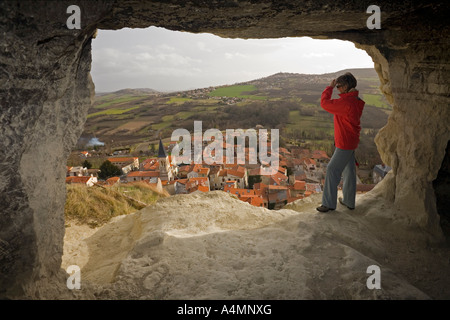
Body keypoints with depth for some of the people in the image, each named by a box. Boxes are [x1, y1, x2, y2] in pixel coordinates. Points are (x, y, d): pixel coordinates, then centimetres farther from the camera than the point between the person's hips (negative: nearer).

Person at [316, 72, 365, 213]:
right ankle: (349, 201, 29)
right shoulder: (355, 101, 8)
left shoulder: (346, 102, -24)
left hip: (345, 143, -10)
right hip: (350, 142, 10)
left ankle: (329, 203, 3)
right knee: (349, 171, 16)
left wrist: (330, 87, -10)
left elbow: (325, 103, -19)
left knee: (332, 170, -4)